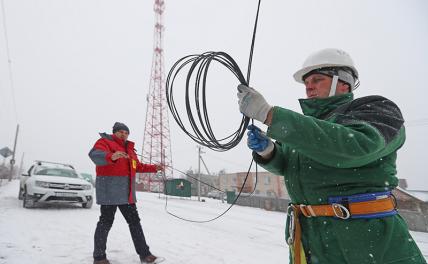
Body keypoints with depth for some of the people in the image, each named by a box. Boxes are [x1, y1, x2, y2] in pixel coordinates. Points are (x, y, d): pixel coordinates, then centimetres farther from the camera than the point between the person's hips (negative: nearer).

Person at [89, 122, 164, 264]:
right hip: (109, 189, -8)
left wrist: (153, 168, 20)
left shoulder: (129, 148, 20)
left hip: (126, 192, 8)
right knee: (106, 222, 0)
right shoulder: (105, 142, -5)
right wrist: (111, 157, -46)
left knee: (134, 221, 11)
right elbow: (95, 155, -27)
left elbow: (138, 166, 29)